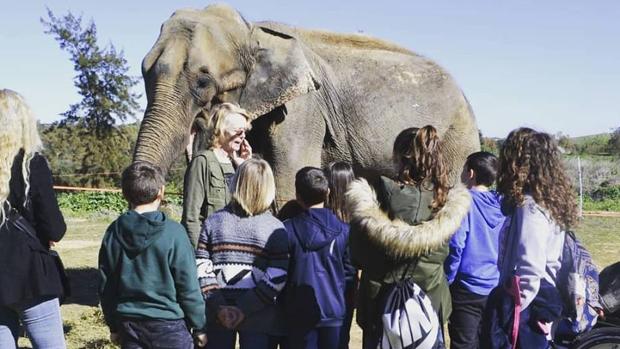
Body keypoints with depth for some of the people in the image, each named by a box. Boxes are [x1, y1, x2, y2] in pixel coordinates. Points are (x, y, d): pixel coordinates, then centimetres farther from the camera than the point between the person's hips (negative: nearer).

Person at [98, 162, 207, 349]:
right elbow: (189, 287, -10)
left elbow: (105, 286, 7)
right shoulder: (173, 233, -14)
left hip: (129, 325, 4)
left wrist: (114, 326, 19)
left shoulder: (112, 234, 0)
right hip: (168, 326, -4)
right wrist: (199, 327, 1)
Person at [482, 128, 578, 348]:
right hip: (542, 303, 9)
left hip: (525, 311, -9)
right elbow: (551, 262, 13)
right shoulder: (551, 203, 10)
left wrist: (511, 313, -15)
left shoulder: (529, 208, -18)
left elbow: (530, 271, -24)